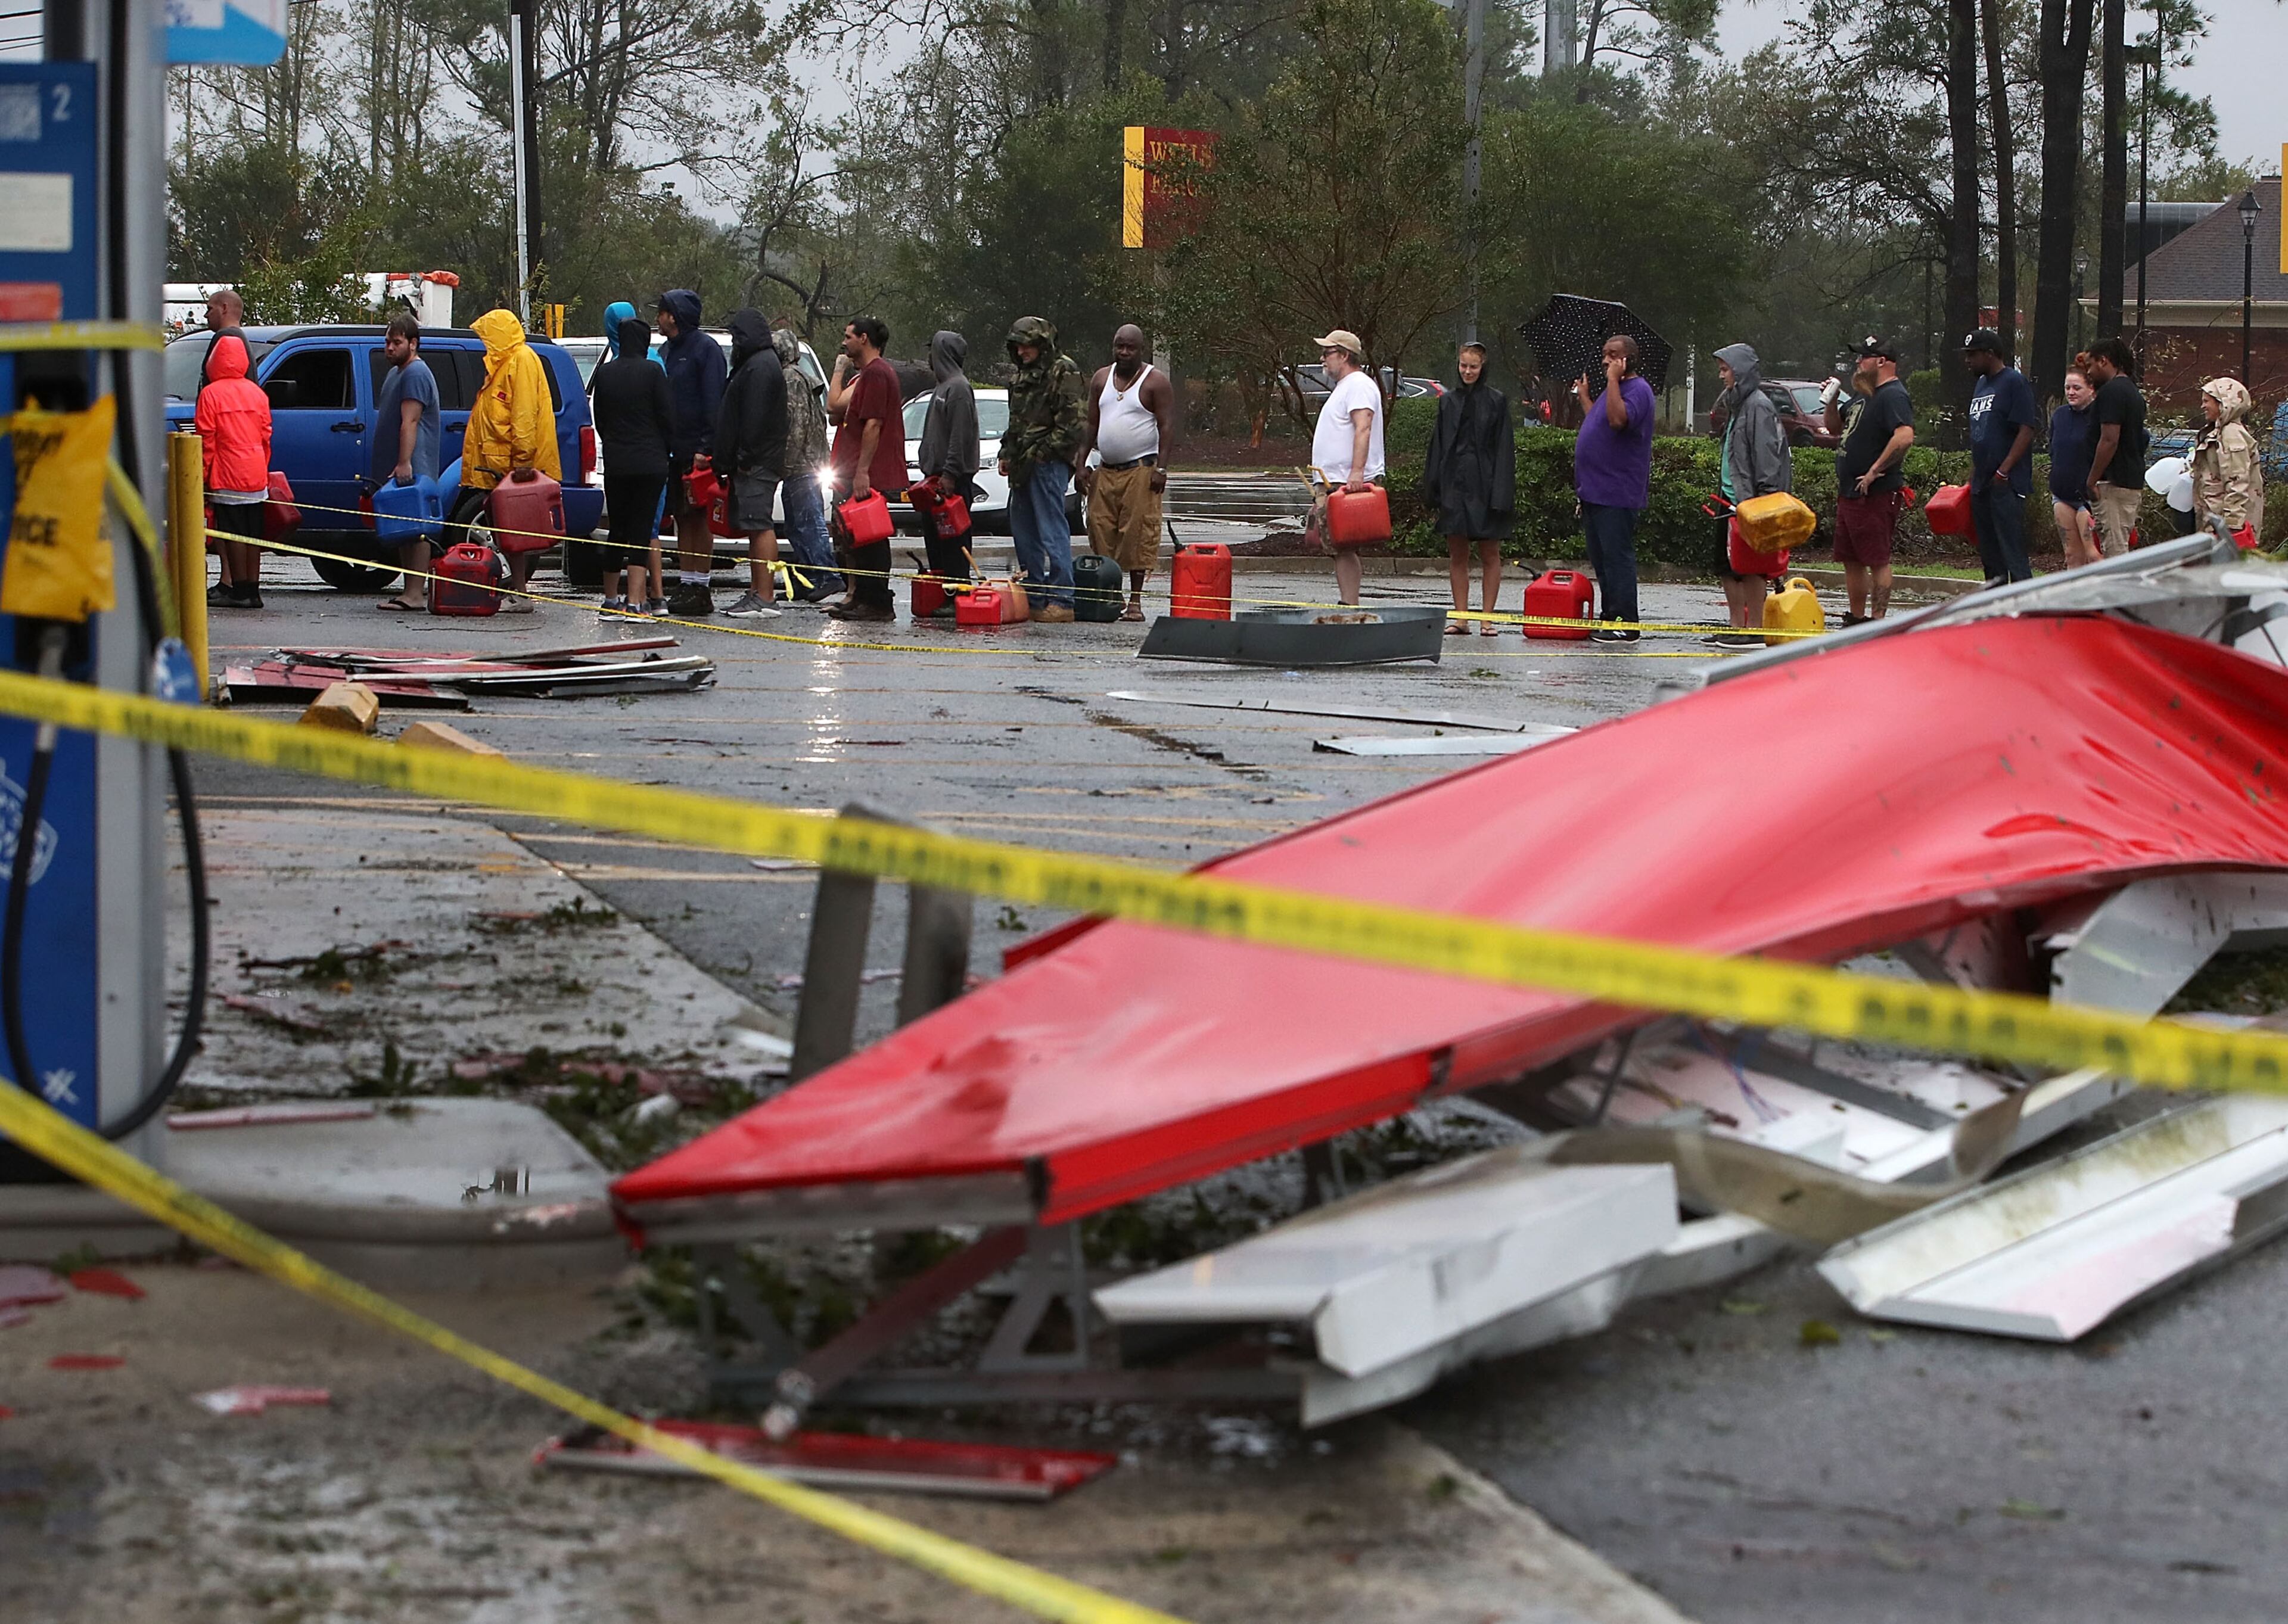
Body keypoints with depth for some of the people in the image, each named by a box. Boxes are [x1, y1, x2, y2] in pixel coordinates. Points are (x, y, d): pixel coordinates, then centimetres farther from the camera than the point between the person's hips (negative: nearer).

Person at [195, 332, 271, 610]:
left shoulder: (211, 394, -7)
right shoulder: (257, 393, 10)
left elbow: (206, 440, -8)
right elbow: (266, 436, 13)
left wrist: (204, 475, -2)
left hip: (227, 478, -5)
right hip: (257, 478, 5)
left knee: (234, 534, -3)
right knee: (253, 535, 8)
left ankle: (239, 591, -3)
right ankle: (253, 590, 9)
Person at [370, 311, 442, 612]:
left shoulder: (416, 374, -11)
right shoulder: (396, 373, 22)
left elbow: (410, 422, -20)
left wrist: (404, 463, -27)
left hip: (413, 469, -11)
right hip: (396, 469, 11)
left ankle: (415, 593, -16)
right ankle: (413, 589, 15)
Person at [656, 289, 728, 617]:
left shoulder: (705, 348, -8)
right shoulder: (666, 350, 17)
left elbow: (713, 402, -13)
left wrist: (704, 448, -20)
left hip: (695, 449, -8)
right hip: (673, 449, 8)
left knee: (698, 517, -5)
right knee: (682, 517, 9)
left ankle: (700, 589, -3)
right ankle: (685, 585, 12)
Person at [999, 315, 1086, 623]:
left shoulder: (1063, 373, -8)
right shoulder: (1022, 377, 19)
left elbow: (1074, 424, -14)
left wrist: (1041, 452, -14)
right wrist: (1007, 454, 17)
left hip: (1050, 465, -9)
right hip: (1024, 467, 9)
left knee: (1053, 533, -11)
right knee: (1024, 532, 11)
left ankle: (1061, 601, -11)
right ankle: (1034, 598, 18)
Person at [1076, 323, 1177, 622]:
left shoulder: (1156, 381, -1)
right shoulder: (1102, 379, 15)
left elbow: (1167, 426, -6)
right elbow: (1092, 424, 17)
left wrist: (1161, 467, -14)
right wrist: (1082, 461, 8)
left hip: (1140, 471, -6)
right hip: (1105, 471, 6)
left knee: (1137, 534, -9)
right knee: (1101, 532, 0)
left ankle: (1135, 601, -6)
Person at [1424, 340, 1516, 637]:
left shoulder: (1497, 401, 0)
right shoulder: (1448, 402, 11)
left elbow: (1504, 450, -4)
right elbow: (1437, 447, 12)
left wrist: (1501, 495, -11)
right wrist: (1432, 491, 5)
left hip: (1485, 487, -4)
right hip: (1455, 486, 4)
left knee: (1489, 556, 1)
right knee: (1457, 556, 5)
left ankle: (1487, 618, 5)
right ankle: (1461, 618, 9)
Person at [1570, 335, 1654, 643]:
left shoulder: (1637, 390, -11)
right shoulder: (1613, 388, 19)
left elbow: (1619, 419, -30)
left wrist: (1613, 379, -23)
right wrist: (1584, 396, 28)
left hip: (1617, 494, -10)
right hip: (1595, 491, 10)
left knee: (1617, 558, -9)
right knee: (1602, 560, 13)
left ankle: (1625, 623, -7)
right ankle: (1609, 619, 19)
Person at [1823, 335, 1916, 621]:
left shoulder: (1893, 396, -14)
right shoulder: (1863, 395, 18)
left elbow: (1905, 437, -29)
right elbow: (1835, 428, 29)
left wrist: (1875, 472, -25)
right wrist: (1833, 401, 10)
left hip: (1876, 494, -10)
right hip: (1848, 492, 10)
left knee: (1877, 560, -7)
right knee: (1851, 561, 14)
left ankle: (1878, 621, -6)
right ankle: (1856, 618, 22)